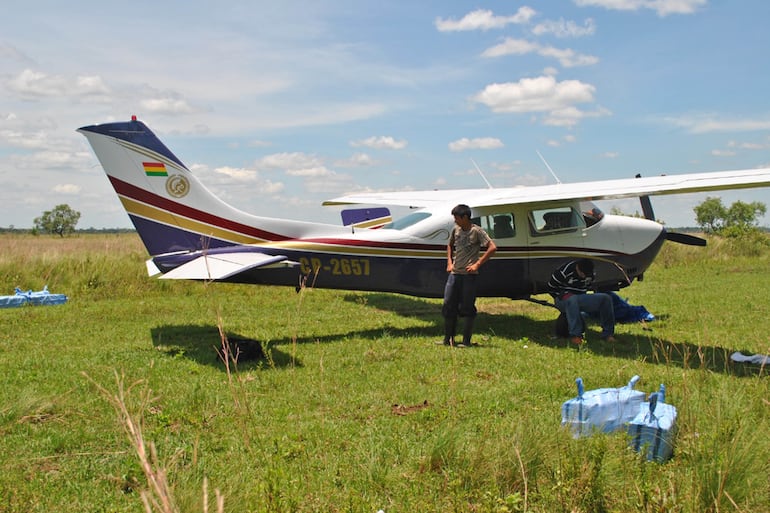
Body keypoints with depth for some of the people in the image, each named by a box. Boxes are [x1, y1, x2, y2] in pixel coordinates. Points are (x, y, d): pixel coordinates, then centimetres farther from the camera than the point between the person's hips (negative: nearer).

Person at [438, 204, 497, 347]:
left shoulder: (476, 231, -8)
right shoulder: (455, 230, 9)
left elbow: (492, 247, -14)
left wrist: (477, 264, -15)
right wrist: (449, 262, 13)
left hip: (469, 275, -6)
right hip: (454, 273, 6)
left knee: (467, 308, -1)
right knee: (448, 306, 6)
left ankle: (466, 340, 8)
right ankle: (448, 339, 15)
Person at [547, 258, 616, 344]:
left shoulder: (590, 274, -1)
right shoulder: (564, 272, -20)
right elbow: (551, 287, -10)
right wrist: (564, 296, -14)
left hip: (580, 299, 6)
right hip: (564, 300, -6)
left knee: (606, 298, -13)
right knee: (573, 300, -44)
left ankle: (607, 333, -10)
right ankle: (575, 335, -42)